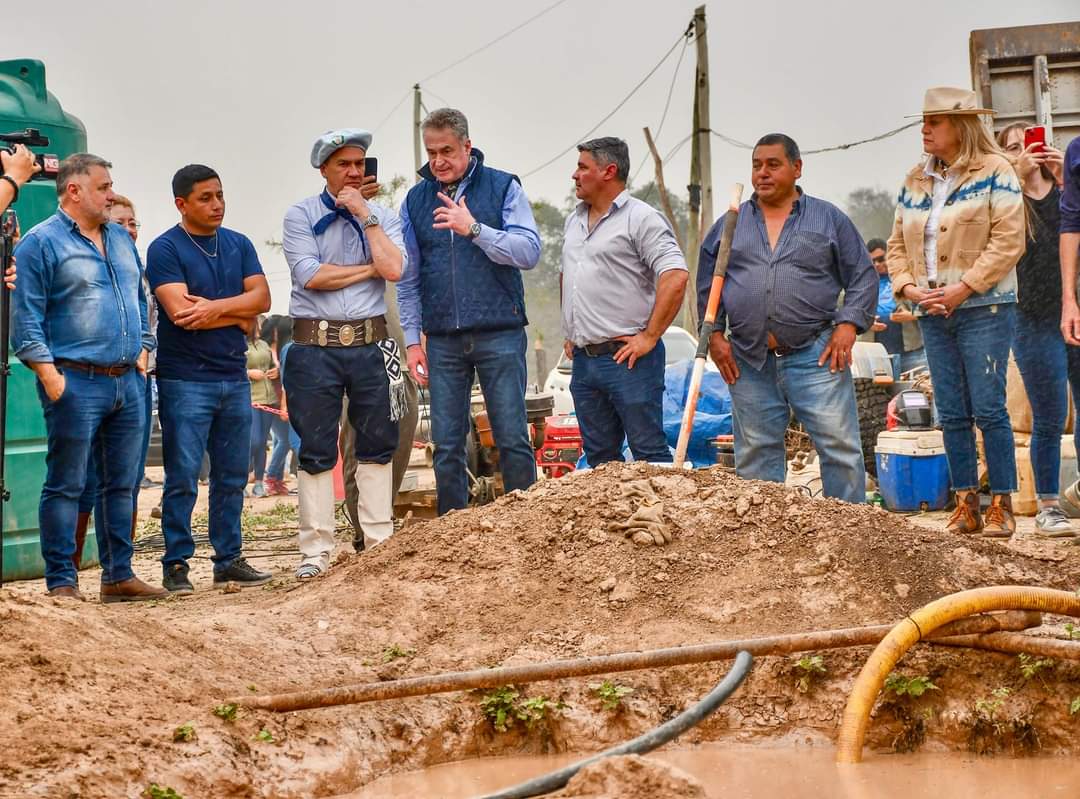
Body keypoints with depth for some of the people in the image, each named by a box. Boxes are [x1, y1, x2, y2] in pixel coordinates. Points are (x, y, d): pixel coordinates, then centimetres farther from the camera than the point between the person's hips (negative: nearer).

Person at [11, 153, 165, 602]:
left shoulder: (121, 240, 17)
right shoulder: (41, 242, -5)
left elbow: (141, 301, 25)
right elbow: (25, 316, -9)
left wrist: (144, 349, 13)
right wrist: (49, 374, -15)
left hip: (127, 381, 7)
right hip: (77, 382, -7)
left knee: (122, 484, 9)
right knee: (66, 485, -3)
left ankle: (118, 576, 16)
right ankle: (62, 582, 1)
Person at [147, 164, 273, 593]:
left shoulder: (239, 245, 12)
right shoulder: (165, 249, -6)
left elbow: (262, 297, 1)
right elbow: (179, 311, -17)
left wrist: (214, 307, -15)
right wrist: (239, 316, -7)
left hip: (234, 376, 6)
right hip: (185, 379, -6)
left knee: (232, 476, 9)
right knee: (182, 477, -5)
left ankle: (229, 559, 17)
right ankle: (176, 565, 1)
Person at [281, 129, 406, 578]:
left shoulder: (382, 217, 9)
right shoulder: (301, 216, 2)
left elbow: (394, 270, -8)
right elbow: (310, 275, -12)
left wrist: (365, 216, -7)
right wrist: (369, 269, -5)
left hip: (371, 344, 3)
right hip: (316, 347, -3)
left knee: (377, 446, 7)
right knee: (316, 452, 1)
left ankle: (380, 543, 15)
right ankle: (316, 551, 5)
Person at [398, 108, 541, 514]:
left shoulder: (503, 187, 1)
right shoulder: (416, 199, 10)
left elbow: (529, 251, -9)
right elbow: (408, 278, 13)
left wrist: (474, 229, -19)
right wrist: (413, 340, 7)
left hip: (499, 333, -3)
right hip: (442, 340, 3)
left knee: (513, 439, -3)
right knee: (446, 445, 5)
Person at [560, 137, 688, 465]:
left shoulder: (641, 219, -8)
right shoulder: (574, 221, 17)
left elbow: (675, 278, -17)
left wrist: (649, 337, -17)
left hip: (626, 357, -8)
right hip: (583, 360, 8)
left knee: (649, 452, -6)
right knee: (599, 456, 11)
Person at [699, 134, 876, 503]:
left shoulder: (828, 219, 8)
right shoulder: (730, 225, 14)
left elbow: (862, 277, 7)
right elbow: (706, 285, 17)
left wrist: (848, 325, -6)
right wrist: (715, 335, 6)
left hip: (814, 356, -2)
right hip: (749, 362, 2)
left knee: (840, 447, -5)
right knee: (755, 455, 6)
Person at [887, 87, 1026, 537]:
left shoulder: (993, 171, -3)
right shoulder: (915, 181, 14)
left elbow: (1009, 239, -11)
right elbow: (898, 244, 17)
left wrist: (962, 288, -15)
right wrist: (908, 287, -2)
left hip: (984, 310, -6)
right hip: (933, 313, 6)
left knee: (988, 409, -8)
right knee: (951, 414, 6)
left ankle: (1001, 507, -2)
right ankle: (966, 506, 11)